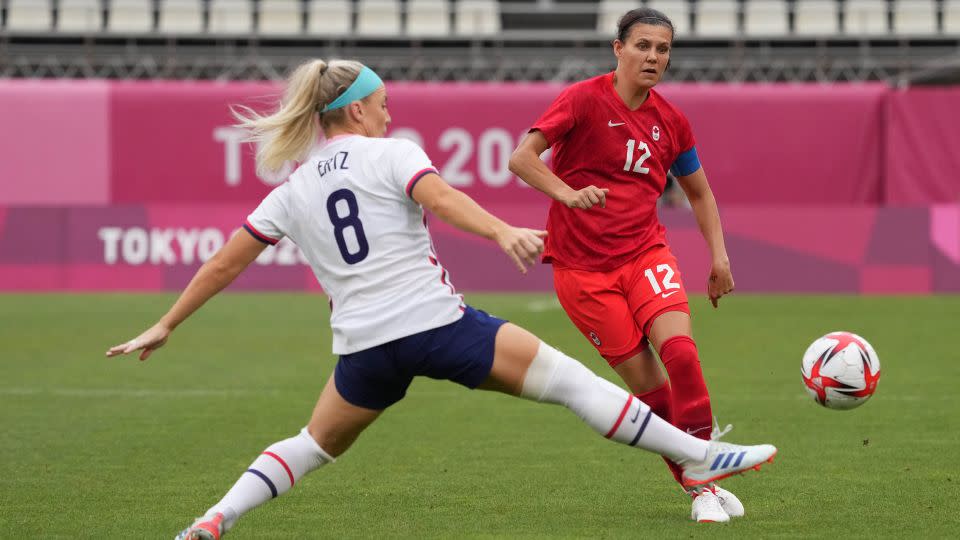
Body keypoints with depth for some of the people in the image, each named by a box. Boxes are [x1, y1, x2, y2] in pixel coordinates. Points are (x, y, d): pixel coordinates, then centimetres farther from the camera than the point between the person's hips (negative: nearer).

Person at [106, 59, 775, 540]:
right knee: (567, 378, 1)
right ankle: (698, 457, 0)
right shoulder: (389, 154, 2)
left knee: (316, 445, 25)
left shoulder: (292, 192, 16)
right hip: (436, 322, -4)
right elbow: (442, 198, -18)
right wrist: (503, 232, -33)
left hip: (365, 348, 5)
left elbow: (225, 262, 17)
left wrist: (166, 326, 24)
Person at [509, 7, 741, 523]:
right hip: (582, 264, -3)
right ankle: (700, 489, 6)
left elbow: (698, 192, 20)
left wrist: (719, 255, 9)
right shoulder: (585, 99, -9)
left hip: (645, 252, 3)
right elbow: (521, 157, -17)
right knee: (647, 382, -6)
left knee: (679, 349, -22)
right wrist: (568, 194, -33)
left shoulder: (670, 121, 6)